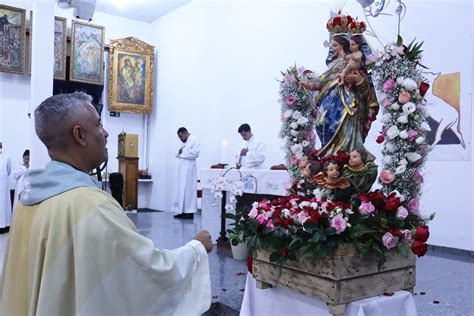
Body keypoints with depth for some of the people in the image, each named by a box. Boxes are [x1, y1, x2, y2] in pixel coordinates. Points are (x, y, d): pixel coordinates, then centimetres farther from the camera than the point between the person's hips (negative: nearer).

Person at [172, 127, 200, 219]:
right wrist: (179, 152, -1)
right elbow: (179, 154, 22)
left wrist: (183, 151, -10)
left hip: (189, 169, -9)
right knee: (181, 190, 6)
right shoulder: (183, 142, 20)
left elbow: (195, 153, -17)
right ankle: (182, 211, 10)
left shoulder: (194, 140, -5)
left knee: (188, 189, -7)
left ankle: (190, 212, -4)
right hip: (182, 169, 9)